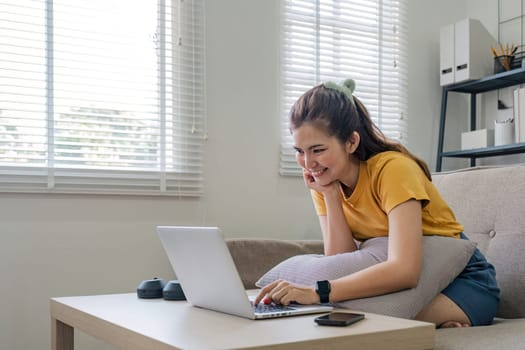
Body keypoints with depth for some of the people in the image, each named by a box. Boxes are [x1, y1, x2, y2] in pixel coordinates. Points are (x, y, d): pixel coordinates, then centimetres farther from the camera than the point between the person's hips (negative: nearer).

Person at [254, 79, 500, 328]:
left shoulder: (392, 169, -26)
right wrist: (330, 195, -22)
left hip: (462, 278, -6)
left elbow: (404, 271, -38)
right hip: (393, 277, 6)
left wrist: (317, 293, -46)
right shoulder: (325, 179, -6)